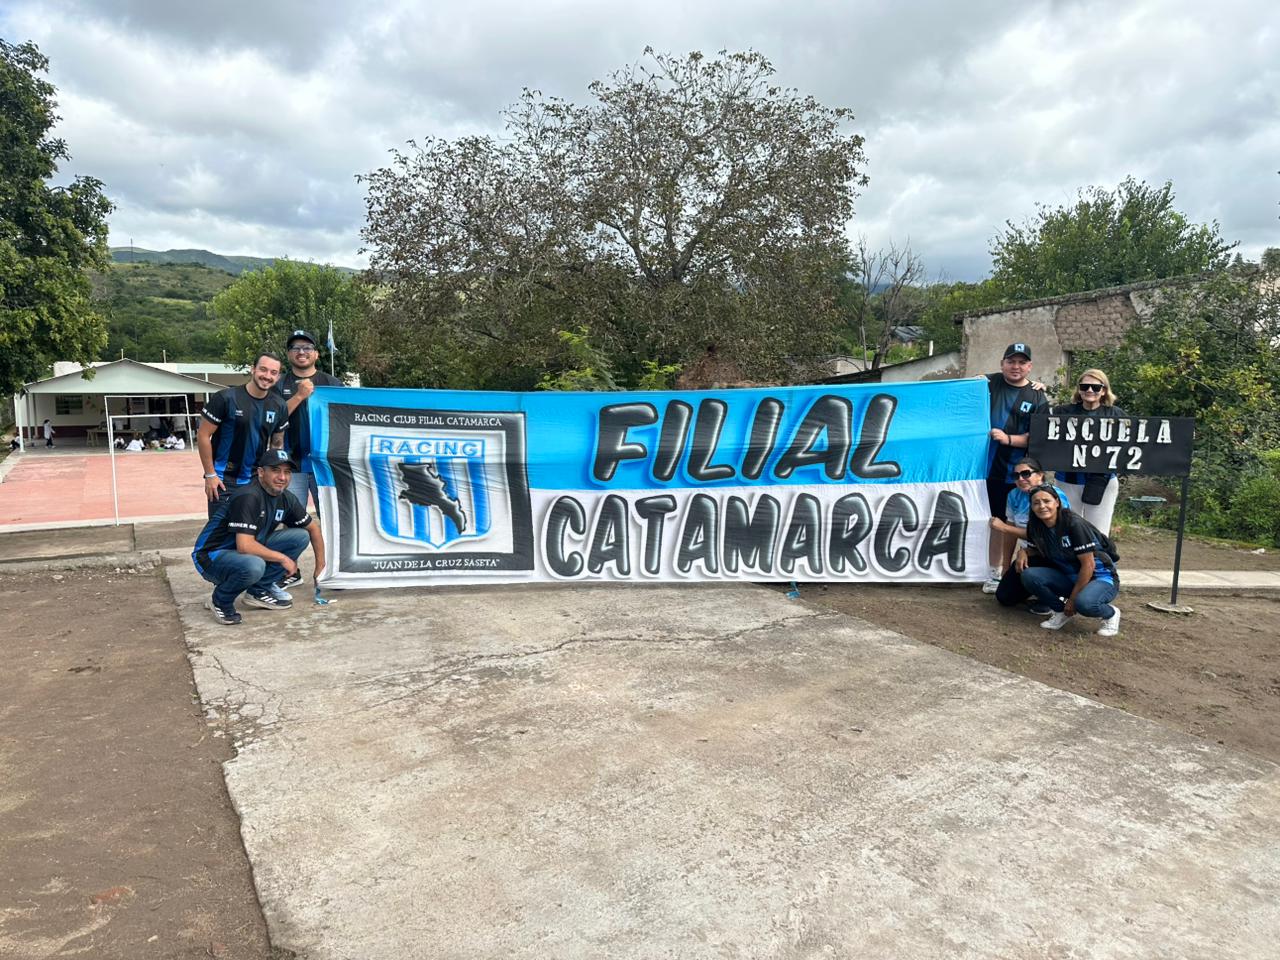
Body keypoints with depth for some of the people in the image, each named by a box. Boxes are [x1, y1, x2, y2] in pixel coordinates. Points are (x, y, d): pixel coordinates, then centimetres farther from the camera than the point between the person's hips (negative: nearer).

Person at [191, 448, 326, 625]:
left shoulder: (286, 498, -1)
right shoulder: (248, 497, -25)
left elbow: (313, 528, 14)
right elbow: (245, 546, -32)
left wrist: (320, 567, 11)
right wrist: (282, 558, -21)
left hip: (248, 552, 8)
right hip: (212, 557, -8)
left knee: (301, 536, -4)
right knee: (253, 565, -39)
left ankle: (259, 589, 3)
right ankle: (221, 600, -7)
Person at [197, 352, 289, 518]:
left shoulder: (279, 406, 2)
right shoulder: (226, 398, -12)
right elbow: (203, 435, -8)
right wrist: (210, 475, -10)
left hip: (256, 479, 4)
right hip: (223, 480, -4)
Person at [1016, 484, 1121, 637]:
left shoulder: (1074, 524, -23)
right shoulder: (1035, 526, -5)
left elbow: (1088, 565, -21)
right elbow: (1035, 549, 15)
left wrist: (1073, 599, -17)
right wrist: (1023, 551, -10)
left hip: (1100, 578, -5)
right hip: (1069, 577, 6)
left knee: (1083, 603, -38)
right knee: (1029, 576, -19)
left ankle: (1111, 614, -2)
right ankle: (1062, 611, 3)